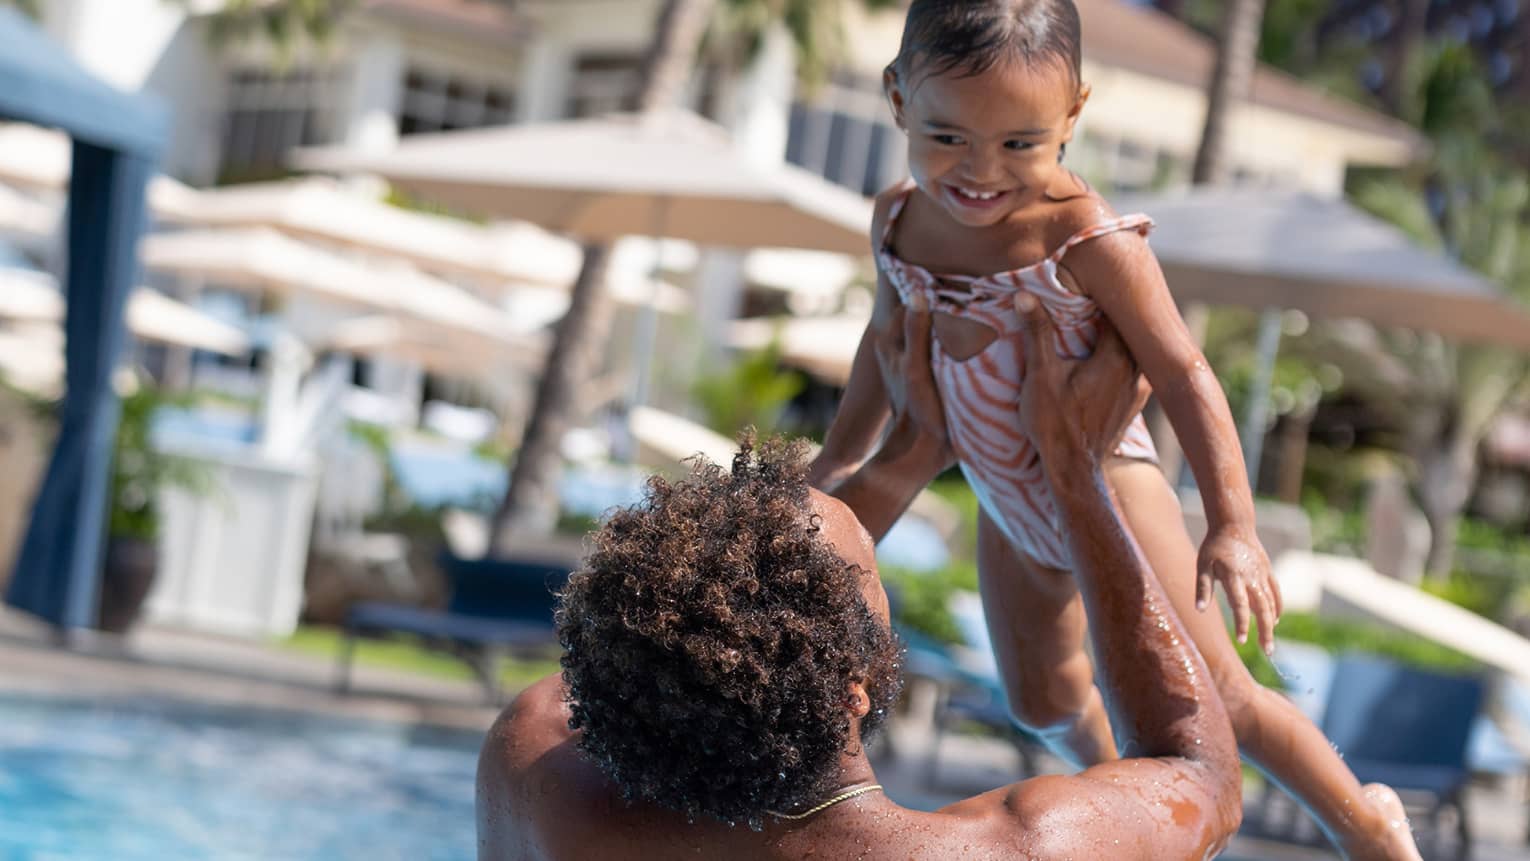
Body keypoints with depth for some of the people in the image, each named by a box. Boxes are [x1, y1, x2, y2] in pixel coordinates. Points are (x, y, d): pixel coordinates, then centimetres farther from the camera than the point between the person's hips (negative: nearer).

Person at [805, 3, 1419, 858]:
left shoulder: (1088, 241, -28)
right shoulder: (901, 218, -9)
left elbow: (1184, 375, -21)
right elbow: (888, 339, 10)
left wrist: (1232, 525, -25)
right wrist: (838, 459, 17)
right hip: (1010, 509, 6)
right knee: (1045, 698, 25)